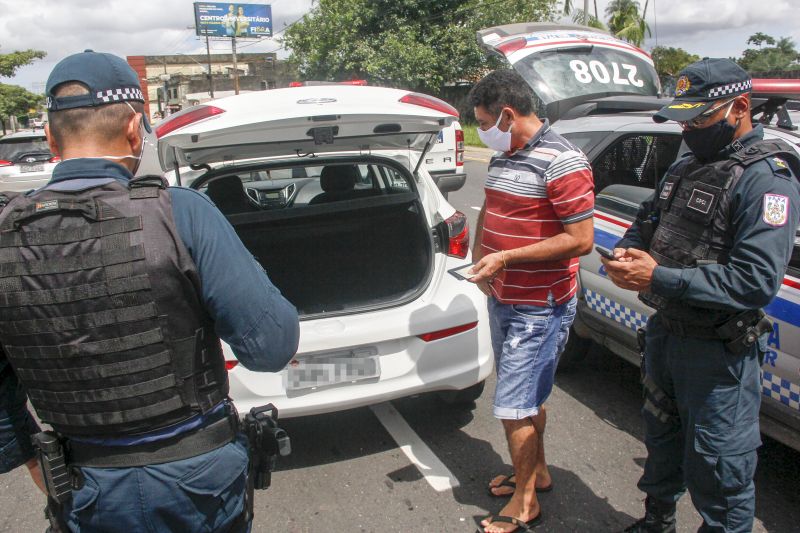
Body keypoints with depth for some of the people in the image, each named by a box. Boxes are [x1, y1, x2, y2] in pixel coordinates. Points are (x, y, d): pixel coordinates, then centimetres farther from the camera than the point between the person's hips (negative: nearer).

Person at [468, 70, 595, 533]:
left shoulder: (561, 162, -18)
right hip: (502, 300, 8)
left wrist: (507, 257, -24)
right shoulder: (502, 158, 8)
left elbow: (581, 239, -21)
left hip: (540, 310, -8)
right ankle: (537, 472, 41)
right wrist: (480, 259, 4)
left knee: (513, 407, -1)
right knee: (529, 397, 21)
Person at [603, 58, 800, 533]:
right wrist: (628, 250, -6)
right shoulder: (687, 165, 8)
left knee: (717, 469, 6)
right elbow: (647, 222, 17)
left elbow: (757, 281, -28)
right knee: (662, 439, 26)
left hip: (720, 352, -8)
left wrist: (659, 279, -29)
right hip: (666, 332, 8)